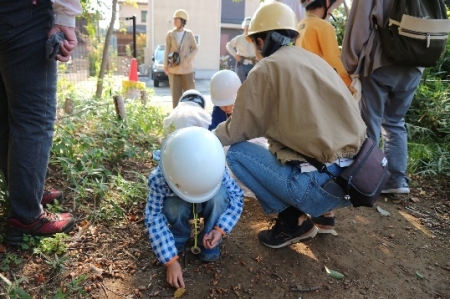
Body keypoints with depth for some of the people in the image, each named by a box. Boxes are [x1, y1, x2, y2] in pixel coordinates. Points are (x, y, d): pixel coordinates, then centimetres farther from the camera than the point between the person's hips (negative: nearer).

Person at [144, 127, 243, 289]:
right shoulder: (159, 179, -37)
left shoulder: (217, 171, -35)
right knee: (173, 207, -35)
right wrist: (171, 261, -33)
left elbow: (237, 197, -22)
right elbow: (154, 219, -31)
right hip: (181, 206, 0)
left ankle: (209, 243, -9)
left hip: (210, 205, 1)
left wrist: (220, 229, -33)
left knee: (219, 195, -34)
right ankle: (179, 237, -2)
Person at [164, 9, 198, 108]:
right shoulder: (170, 34, 5)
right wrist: (165, 65, -1)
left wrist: (186, 60, -12)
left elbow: (195, 49, 1)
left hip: (187, 68, -1)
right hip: (173, 68, 1)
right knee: (175, 92, 3)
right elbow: (167, 50, 6)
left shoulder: (189, 34, 3)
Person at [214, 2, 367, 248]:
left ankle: (293, 221, 6)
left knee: (237, 152, 4)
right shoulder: (314, 60, 15)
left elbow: (239, 130, 1)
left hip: (323, 183, -8)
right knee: (275, 149, 27)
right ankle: (319, 212, 21)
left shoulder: (267, 68, -7)